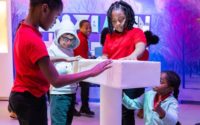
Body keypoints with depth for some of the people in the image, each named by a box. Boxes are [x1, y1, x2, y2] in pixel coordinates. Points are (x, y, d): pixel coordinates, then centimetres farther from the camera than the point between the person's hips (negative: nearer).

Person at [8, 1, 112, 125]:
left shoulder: (23, 30, 3)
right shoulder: (33, 40, -27)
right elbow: (56, 81, -27)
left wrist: (63, 59, 16)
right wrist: (91, 72, -23)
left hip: (22, 96, 9)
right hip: (31, 99, -9)